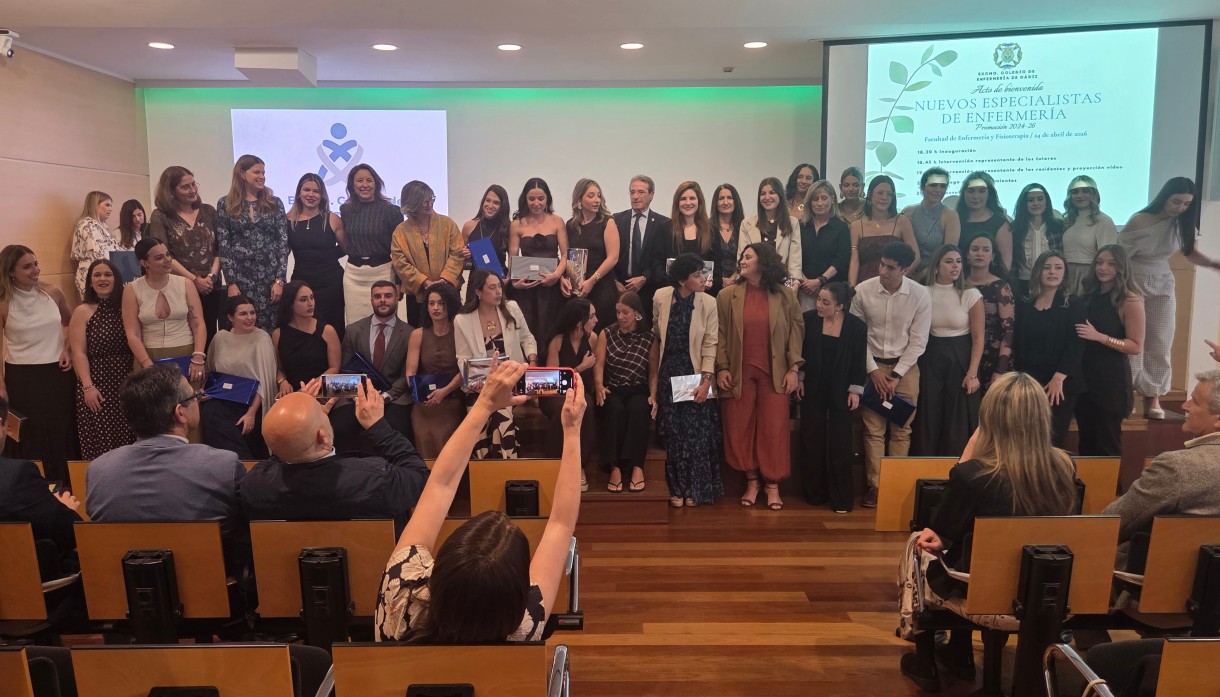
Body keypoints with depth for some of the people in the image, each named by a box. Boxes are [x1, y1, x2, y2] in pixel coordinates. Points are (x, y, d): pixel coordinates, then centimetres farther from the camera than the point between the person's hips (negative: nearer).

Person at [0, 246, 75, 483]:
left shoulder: (53, 294, 1)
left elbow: (71, 324, 19)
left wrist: (68, 349, 4)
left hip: (58, 374, 3)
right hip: (22, 378, -2)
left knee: (62, 435, 9)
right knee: (30, 440, 6)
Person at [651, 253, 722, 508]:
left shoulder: (709, 303, -11)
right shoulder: (660, 298, -5)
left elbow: (710, 344, -9)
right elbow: (656, 335, 7)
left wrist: (706, 380, -15)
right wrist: (654, 376, 9)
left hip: (695, 372, -1)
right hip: (669, 372, 2)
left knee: (697, 432, 2)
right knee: (674, 432, 7)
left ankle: (696, 488, 16)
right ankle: (677, 488, 17)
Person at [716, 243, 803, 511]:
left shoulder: (785, 296, 1)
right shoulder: (727, 296, 1)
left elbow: (797, 331, 1)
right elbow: (719, 334, 1)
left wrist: (794, 368, -5)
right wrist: (721, 367, -6)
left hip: (774, 373, 0)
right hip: (739, 373, 1)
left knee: (774, 429, 2)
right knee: (741, 429, 5)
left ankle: (773, 485, 14)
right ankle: (751, 481, 20)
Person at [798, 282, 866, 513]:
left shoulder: (857, 326, -11)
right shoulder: (809, 318, -10)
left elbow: (859, 361, -5)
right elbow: (800, 350, 1)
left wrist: (855, 391, -6)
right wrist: (799, 378, 1)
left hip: (840, 393, -1)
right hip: (813, 390, 2)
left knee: (839, 444, 2)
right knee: (812, 441, 7)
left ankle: (841, 498, 12)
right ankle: (815, 492, 20)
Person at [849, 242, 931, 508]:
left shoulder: (920, 295, -9)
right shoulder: (863, 291, -9)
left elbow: (918, 341, -6)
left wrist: (896, 374, -10)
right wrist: (873, 370, -7)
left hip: (906, 367, 0)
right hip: (873, 366, 0)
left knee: (901, 430, 4)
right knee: (873, 429, 0)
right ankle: (874, 485, 8)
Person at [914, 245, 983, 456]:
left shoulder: (971, 295, -5)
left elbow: (978, 338, -4)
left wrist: (972, 373, -11)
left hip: (960, 361, -1)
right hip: (930, 361, 2)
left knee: (958, 425, 3)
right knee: (928, 422, 6)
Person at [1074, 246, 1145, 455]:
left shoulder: (1129, 300, -11)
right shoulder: (1089, 295, 8)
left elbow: (1136, 346, -15)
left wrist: (1099, 336, -23)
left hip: (1112, 379, -6)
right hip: (1084, 375, 6)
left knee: (1107, 444, 5)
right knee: (1086, 442, 15)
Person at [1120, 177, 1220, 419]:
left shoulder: (1182, 223, -4)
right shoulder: (1140, 221, -19)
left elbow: (1190, 252, 6)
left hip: (1163, 285, 5)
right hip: (1133, 284, -5)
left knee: (1160, 344, 2)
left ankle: (1153, 396, 10)